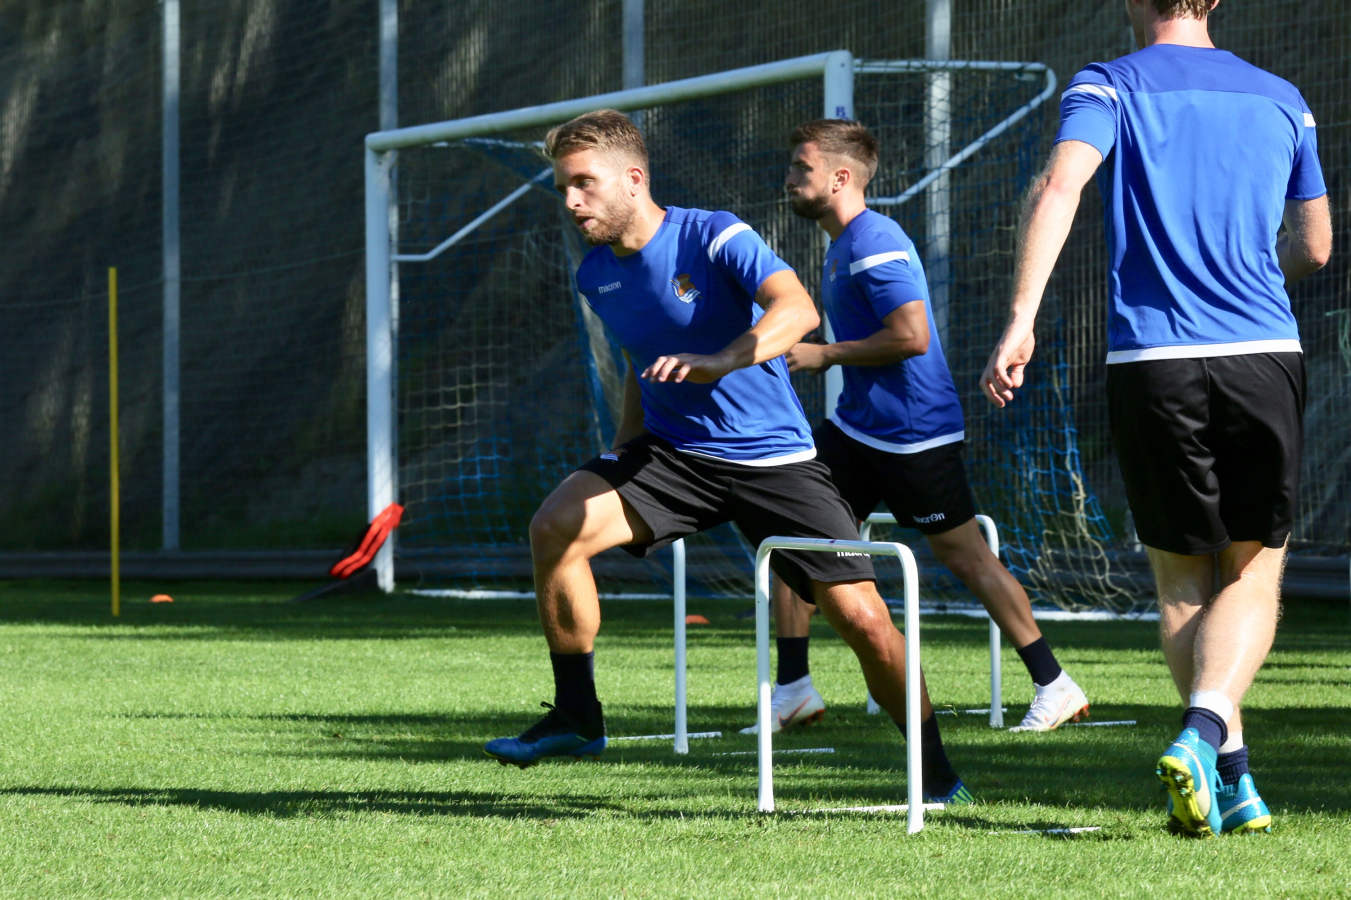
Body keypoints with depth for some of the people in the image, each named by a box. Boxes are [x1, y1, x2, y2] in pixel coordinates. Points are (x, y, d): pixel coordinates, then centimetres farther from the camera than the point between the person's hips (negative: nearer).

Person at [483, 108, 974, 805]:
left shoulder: (715, 237, -16)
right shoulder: (596, 276, 4)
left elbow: (797, 309, -33)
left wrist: (718, 363, -49)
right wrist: (624, 445, 15)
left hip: (770, 454, -5)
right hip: (671, 452, 5)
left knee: (861, 617, -12)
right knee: (556, 525, -21)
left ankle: (936, 770, 9)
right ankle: (576, 716, -7)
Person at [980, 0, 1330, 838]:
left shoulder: (1110, 86, 3)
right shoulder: (1281, 99, 13)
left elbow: (1058, 186, -16)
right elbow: (1314, 247, 20)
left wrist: (1021, 321, -20)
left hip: (1151, 360, -1)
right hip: (1264, 353, 1)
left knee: (1182, 577, 13)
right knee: (1253, 574, 7)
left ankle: (1231, 771, 7)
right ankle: (1203, 732, -19)